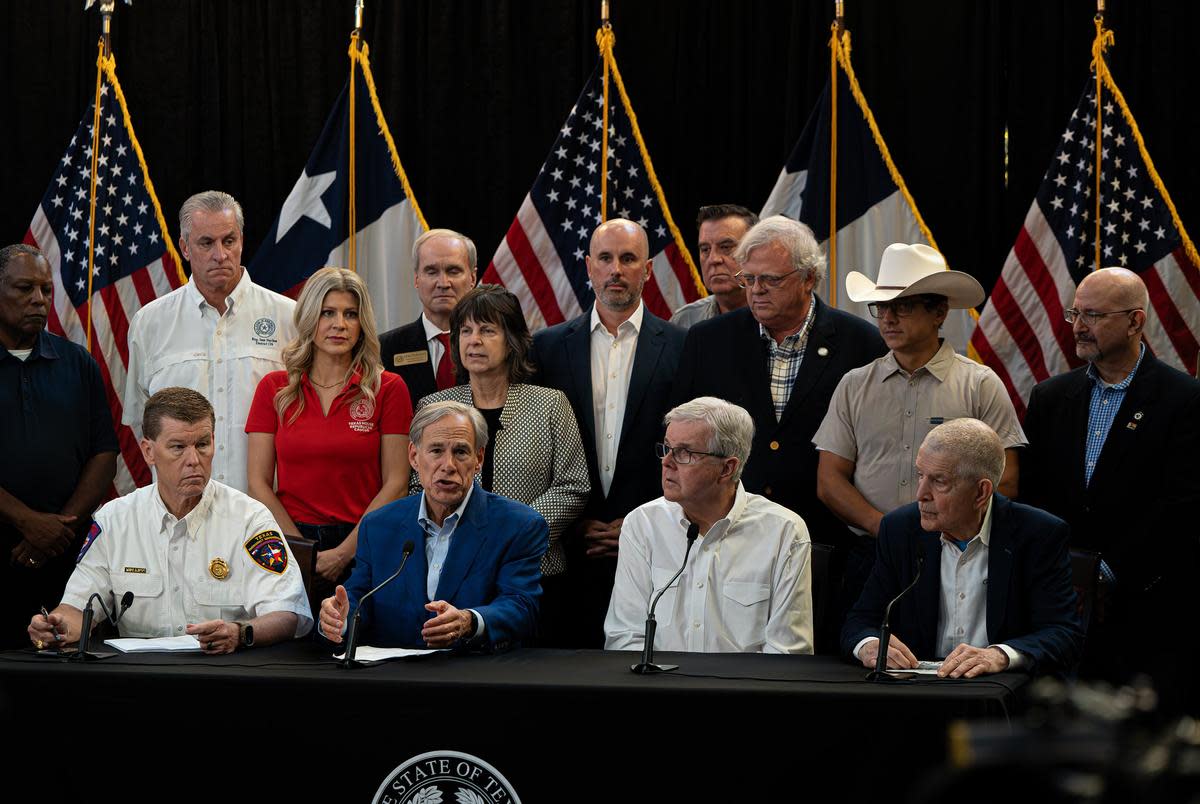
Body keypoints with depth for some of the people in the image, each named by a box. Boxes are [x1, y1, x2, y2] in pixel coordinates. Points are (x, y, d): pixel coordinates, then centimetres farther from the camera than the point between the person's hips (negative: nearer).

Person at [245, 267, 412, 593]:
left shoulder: (388, 389, 2)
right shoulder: (274, 389, 6)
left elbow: (395, 484, -1)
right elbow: (259, 484, 3)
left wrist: (344, 552, -10)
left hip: (362, 549, -1)